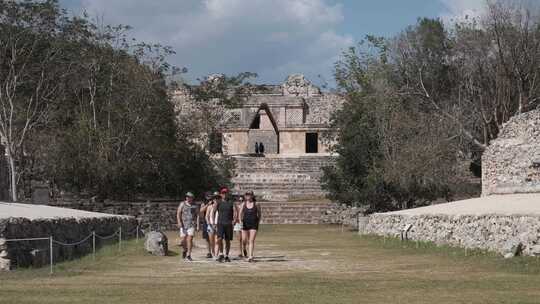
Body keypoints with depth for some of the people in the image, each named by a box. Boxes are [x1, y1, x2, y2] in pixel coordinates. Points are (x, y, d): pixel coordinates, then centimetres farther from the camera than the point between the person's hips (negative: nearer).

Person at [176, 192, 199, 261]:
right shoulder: (182, 204, 5)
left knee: (190, 239, -12)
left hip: (192, 224, 0)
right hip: (183, 224, 0)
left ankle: (188, 255, -8)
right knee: (183, 240, -1)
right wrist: (179, 222, -17)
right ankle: (184, 250, 30)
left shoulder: (194, 206, 9)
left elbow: (197, 215, 9)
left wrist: (198, 225, 1)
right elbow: (178, 214, -2)